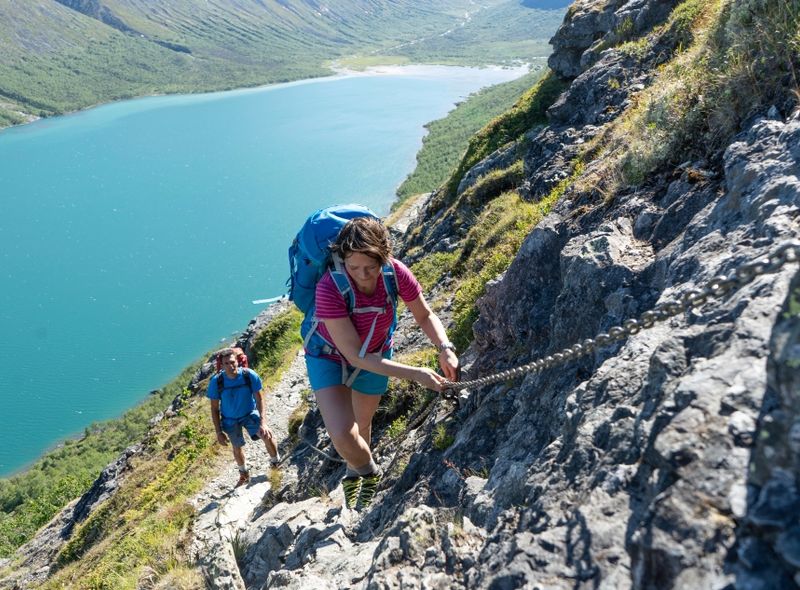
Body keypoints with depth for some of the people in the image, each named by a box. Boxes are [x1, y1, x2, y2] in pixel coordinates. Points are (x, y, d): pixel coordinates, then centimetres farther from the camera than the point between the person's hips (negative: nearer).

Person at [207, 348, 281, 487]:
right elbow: (214, 409, -11)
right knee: (237, 448, 11)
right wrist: (219, 432, -9)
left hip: (250, 413, -1)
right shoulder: (216, 381, -23)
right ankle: (244, 474, 41)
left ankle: (276, 462, 10)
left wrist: (263, 423, -24)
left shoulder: (250, 375, -25)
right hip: (230, 419, 1)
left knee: (267, 435, -19)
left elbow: (259, 399, -16)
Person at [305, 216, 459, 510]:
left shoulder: (395, 271, -28)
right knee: (342, 435, -21)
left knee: (362, 423, 24)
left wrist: (445, 348, -31)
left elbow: (425, 315, -11)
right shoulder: (329, 288, -38)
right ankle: (370, 472, 14)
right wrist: (416, 374, -40)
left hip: (376, 354, 4)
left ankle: (354, 474, 56)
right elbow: (355, 355, -35)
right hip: (330, 357, -3)